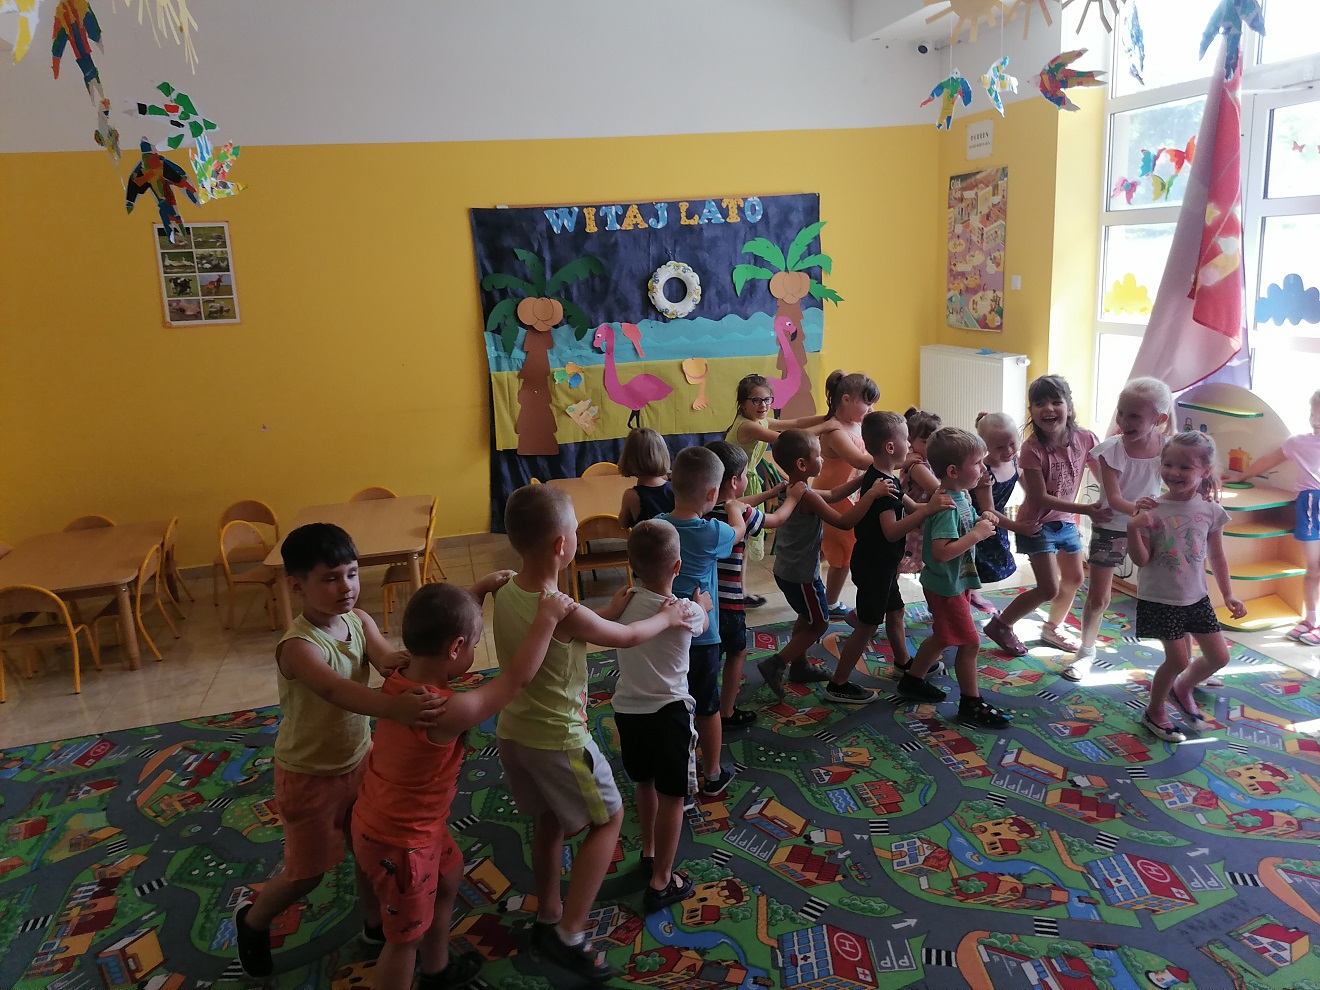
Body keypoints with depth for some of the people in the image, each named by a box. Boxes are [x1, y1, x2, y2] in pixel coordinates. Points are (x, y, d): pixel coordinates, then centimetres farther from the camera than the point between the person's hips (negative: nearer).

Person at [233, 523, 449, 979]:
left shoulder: (359, 620, -11)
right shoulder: (297, 646, -32)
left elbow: (385, 655, -28)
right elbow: (335, 690, -50)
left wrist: (395, 660, -53)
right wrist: (393, 707, -66)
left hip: (359, 760, 6)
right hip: (310, 775, -5)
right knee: (307, 872, 13)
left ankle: (376, 923, 44)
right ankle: (252, 921, 43)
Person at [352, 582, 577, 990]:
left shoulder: (398, 681, -12)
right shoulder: (449, 712, -36)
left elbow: (437, 623, 6)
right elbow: (517, 677, -24)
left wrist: (480, 591, 5)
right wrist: (546, 619, -17)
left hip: (411, 822, 9)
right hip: (398, 841, -9)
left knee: (449, 876, 30)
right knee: (406, 937, 13)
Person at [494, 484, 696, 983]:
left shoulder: (506, 593, -8)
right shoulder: (566, 614, -29)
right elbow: (628, 637, -12)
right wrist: (668, 617, 6)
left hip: (512, 731, 7)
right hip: (557, 740, -7)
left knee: (550, 820, 27)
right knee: (608, 818, 14)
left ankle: (548, 917, 43)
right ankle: (569, 934, 14)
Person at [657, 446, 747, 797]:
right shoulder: (713, 534, -20)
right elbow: (739, 528, 2)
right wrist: (733, 507, 24)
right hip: (700, 637, -3)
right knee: (708, 708, 16)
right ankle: (712, 777, 32)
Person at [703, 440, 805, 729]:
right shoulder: (742, 515, -19)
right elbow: (777, 519, 2)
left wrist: (772, 492, 31)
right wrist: (793, 497, 21)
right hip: (728, 601, -6)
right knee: (736, 653, 14)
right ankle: (726, 714, 22)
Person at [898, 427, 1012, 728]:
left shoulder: (960, 497, 3)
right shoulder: (947, 506, -27)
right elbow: (941, 551, -36)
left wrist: (981, 521, -2)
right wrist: (977, 534, -29)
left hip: (953, 582, 10)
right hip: (946, 586, -10)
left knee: (943, 637, 22)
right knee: (969, 641, 0)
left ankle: (912, 681, 37)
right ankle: (971, 705, 13)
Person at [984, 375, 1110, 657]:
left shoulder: (1084, 439, -13)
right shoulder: (1033, 448, -25)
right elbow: (1040, 498, -23)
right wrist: (1085, 509, -29)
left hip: (1066, 521, 6)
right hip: (1037, 524, -6)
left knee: (1074, 578, 19)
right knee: (1049, 589, -7)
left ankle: (1053, 628, 42)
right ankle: (1001, 625, 13)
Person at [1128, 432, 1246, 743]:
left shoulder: (1210, 511, -3)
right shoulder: (1151, 510, -13)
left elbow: (1216, 556, 7)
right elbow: (1141, 560, -13)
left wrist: (1228, 594, 5)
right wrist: (1133, 529, -28)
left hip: (1196, 597, 4)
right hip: (1159, 599, -4)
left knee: (1219, 656, 8)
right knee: (1178, 659, -2)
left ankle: (1182, 689, 37)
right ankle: (1154, 712, 21)